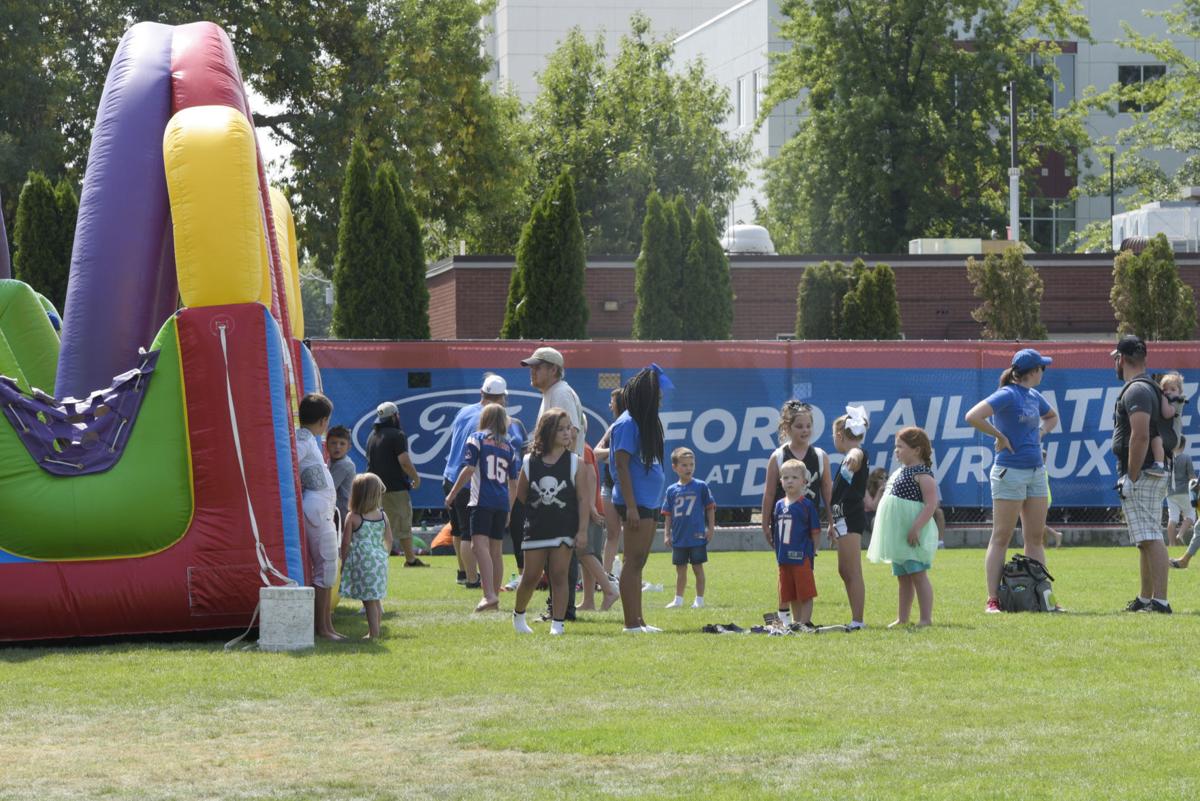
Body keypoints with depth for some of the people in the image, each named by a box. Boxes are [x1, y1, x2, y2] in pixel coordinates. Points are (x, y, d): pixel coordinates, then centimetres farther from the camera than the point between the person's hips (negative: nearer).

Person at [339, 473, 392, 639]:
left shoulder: (353, 518, -10)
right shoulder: (382, 516, 3)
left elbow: (346, 543, -9)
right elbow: (389, 540, 8)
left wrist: (343, 562, 2)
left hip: (361, 560, -5)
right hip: (379, 560, 5)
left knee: (368, 599, -3)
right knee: (376, 598, 14)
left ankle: (373, 632, -4)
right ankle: (375, 630, 20)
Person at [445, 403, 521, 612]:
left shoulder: (476, 439, 2)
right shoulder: (509, 446, 15)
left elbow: (468, 470, -7)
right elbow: (514, 481, 17)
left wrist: (452, 495, 1)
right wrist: (509, 510, 27)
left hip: (482, 501, -6)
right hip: (502, 503, 6)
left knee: (479, 545, -15)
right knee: (496, 550, 14)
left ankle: (489, 595, -32)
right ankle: (495, 597, 21)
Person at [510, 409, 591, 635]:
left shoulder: (576, 463, -1)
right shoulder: (530, 463, 2)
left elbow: (584, 499, -4)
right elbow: (520, 498, 9)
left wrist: (582, 530, -9)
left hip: (564, 529, -1)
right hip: (536, 529, 1)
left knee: (559, 575, -2)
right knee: (530, 576, 6)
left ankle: (558, 623, 2)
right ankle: (518, 615, 28)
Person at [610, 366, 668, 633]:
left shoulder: (646, 423, 15)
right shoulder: (627, 424, -12)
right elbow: (621, 465, -16)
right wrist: (631, 507, -20)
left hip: (648, 503, 9)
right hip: (635, 503, -9)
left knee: (638, 562, 11)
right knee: (633, 561, -7)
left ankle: (638, 620, 15)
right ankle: (631, 623, -6)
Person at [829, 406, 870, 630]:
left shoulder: (856, 454, -10)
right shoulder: (850, 458, 22)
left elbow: (857, 452, -38)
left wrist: (854, 456, -63)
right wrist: (833, 523, 36)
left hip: (850, 519, -11)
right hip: (845, 519, 11)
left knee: (853, 572, -11)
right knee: (844, 571, 15)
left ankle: (857, 621, -13)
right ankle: (856, 619, 20)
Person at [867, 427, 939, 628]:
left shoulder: (922, 473, -13)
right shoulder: (900, 471, 16)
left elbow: (931, 503, -21)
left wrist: (916, 528, -27)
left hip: (912, 537, -10)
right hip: (898, 535, 10)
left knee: (918, 574, -9)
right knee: (902, 577, 14)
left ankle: (926, 618, -8)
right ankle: (902, 618, 19)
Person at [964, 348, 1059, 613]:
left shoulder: (1034, 397, 12)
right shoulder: (1007, 395, -12)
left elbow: (1052, 417, 34)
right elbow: (973, 417, -25)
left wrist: (1041, 433, 14)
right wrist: (1000, 436, -17)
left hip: (1036, 472, 8)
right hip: (1010, 471, -8)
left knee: (1036, 538, 9)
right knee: (1001, 538, -5)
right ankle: (993, 600, -4)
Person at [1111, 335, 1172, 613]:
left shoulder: (1136, 390, -14)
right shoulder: (1148, 387, 19)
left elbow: (1141, 435, -24)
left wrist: (1131, 478, -23)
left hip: (1141, 475, -11)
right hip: (1154, 473, 11)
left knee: (1151, 538, -15)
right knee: (1147, 540, 16)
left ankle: (1160, 601, -20)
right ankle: (1146, 599, 24)